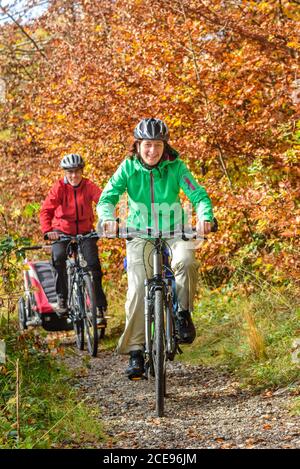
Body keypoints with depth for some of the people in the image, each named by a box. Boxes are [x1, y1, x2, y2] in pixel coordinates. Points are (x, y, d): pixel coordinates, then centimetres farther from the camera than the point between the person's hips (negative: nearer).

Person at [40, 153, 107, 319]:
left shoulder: (89, 186, -6)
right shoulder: (59, 187, -8)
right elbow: (46, 210, -17)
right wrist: (48, 230, -34)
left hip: (85, 232, 1)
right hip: (62, 232, -1)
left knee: (93, 263, -17)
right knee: (59, 256, -29)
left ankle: (100, 307, -1)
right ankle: (62, 297, -12)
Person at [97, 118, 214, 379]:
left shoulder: (175, 167, -10)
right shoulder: (128, 167, -8)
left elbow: (198, 195, -17)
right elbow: (107, 197, -16)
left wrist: (205, 217, -39)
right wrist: (108, 218, -39)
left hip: (174, 231, 0)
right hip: (140, 233, 0)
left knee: (186, 261, -33)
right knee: (137, 289, -14)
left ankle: (183, 313, -10)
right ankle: (135, 352, -7)